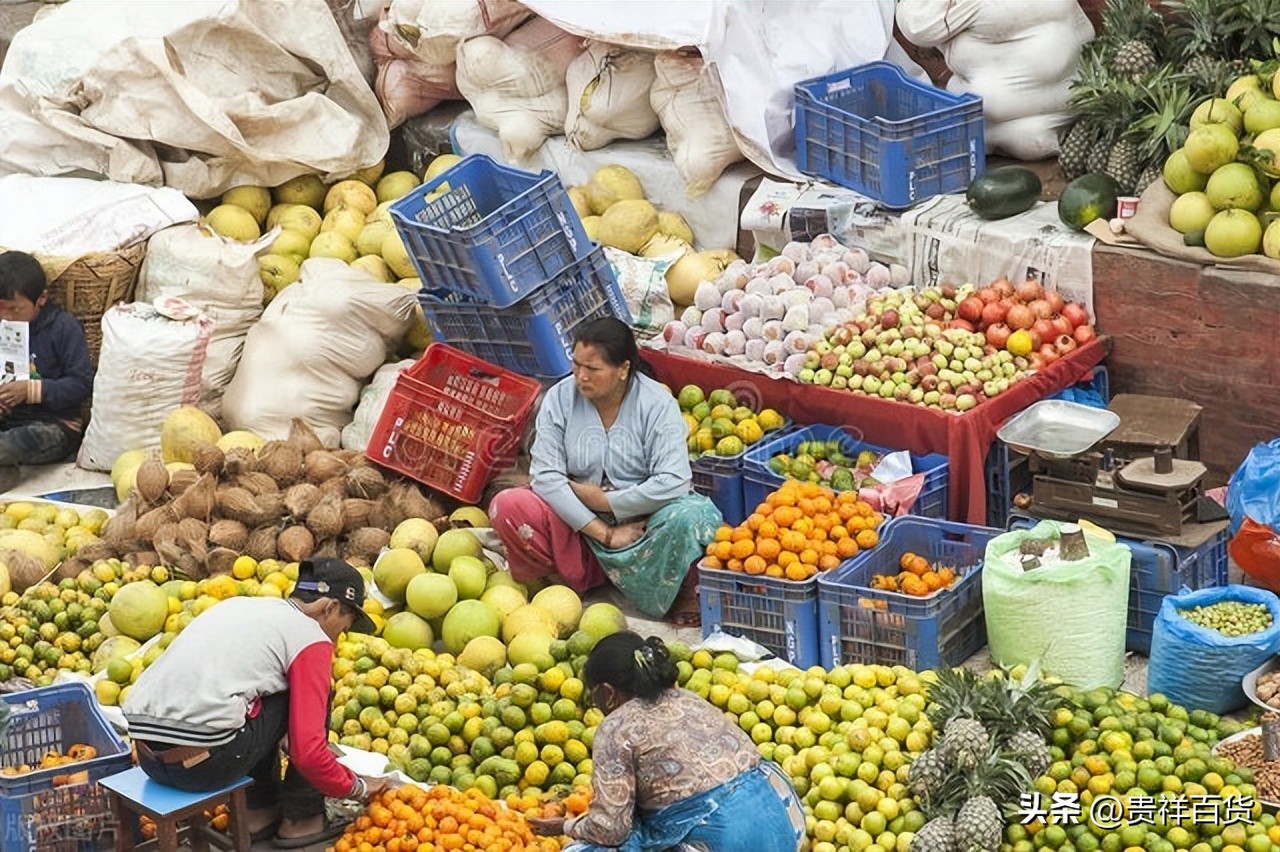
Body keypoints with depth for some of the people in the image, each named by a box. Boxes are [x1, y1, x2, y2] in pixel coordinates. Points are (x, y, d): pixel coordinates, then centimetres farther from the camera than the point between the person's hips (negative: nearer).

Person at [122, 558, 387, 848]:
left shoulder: (238, 605, 22)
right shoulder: (310, 638, 0)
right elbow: (309, 753, -6)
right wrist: (357, 788, 13)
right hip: (202, 763, -8)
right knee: (310, 701, 10)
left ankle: (260, 810, 28)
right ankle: (302, 818, 17)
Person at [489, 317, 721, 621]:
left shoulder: (656, 404, -11)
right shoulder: (560, 398, -5)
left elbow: (673, 482, -22)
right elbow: (545, 475, -14)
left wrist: (600, 499, -18)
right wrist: (602, 532, -21)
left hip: (640, 522, -2)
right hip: (577, 524, 3)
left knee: (692, 516, -34)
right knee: (507, 506, -23)